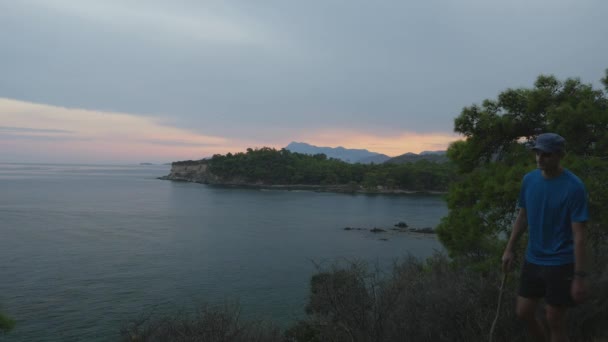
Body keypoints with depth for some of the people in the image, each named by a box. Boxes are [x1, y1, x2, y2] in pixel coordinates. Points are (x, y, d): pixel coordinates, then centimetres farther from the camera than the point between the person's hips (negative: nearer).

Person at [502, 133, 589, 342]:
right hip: (532, 260, 5)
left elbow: (578, 235, -16)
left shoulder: (574, 187, -17)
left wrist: (580, 276, -17)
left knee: (555, 321, 6)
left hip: (560, 264, -5)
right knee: (523, 313, 12)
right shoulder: (529, 179, -1)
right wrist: (509, 249, 10)